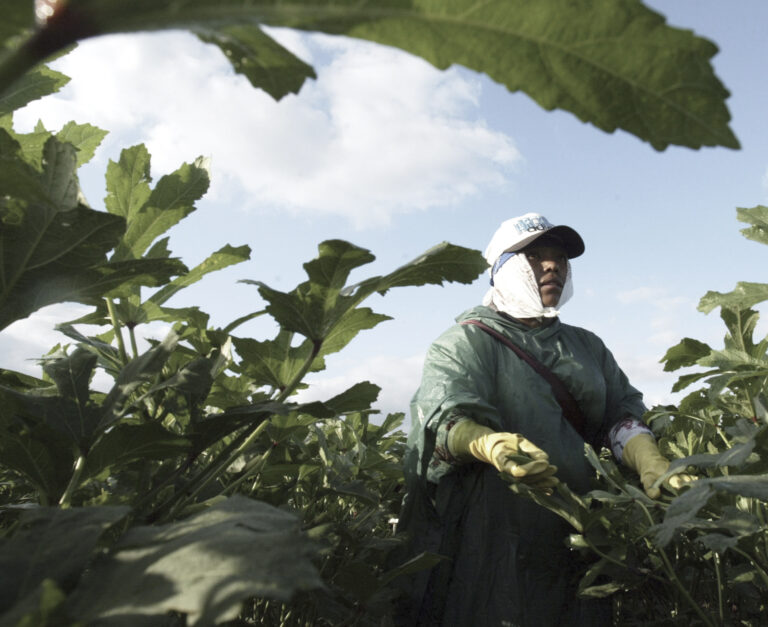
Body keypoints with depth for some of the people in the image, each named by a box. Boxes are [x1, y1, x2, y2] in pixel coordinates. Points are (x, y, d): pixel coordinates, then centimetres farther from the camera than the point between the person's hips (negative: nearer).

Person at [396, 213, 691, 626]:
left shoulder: (587, 347, 17)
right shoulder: (467, 341, -2)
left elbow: (620, 411, 7)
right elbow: (442, 418, -17)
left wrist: (649, 461, -14)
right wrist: (488, 445, -39)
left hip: (573, 539, 5)